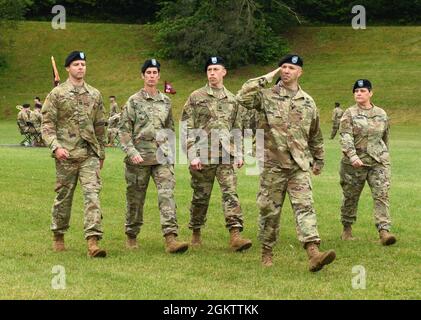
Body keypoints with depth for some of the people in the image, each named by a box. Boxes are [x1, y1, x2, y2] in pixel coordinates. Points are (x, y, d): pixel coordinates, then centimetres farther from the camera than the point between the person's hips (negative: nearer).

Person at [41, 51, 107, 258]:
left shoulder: (95, 95, 11)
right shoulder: (57, 94, 0)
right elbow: (47, 124, -4)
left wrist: (101, 153, 20)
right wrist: (55, 147, -18)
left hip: (90, 155, 2)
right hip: (66, 155, -2)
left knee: (92, 195, -11)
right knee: (63, 196, 8)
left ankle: (93, 242, -17)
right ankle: (58, 237, 26)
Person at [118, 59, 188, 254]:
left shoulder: (165, 101, 12)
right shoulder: (134, 102, -1)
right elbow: (123, 130, -4)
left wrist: (169, 149, 17)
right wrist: (132, 152, -14)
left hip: (162, 157, 3)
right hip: (139, 157, -2)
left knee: (167, 194, -13)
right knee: (135, 199, 7)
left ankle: (171, 238, -20)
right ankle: (131, 237, 24)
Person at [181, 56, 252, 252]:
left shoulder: (232, 100, 12)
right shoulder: (196, 97, 0)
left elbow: (237, 129, 20)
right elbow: (186, 129, -4)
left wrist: (238, 154, 12)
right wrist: (192, 155, -11)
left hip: (226, 156, 2)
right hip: (203, 156, -2)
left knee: (231, 193, -11)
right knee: (201, 197, 7)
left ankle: (235, 235, -17)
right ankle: (196, 233, 23)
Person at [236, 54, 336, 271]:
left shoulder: (307, 102, 12)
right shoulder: (266, 96, 1)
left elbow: (315, 135, 22)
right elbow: (242, 97, -19)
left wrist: (318, 160, 26)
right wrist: (266, 79, -10)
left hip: (300, 166, 2)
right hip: (273, 165, -1)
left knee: (305, 207, -11)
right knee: (269, 209, 6)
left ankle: (314, 254, -22)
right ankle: (267, 252, 22)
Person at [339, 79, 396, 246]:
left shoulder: (381, 114, 9)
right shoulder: (349, 114, -3)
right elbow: (345, 137, -16)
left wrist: (384, 155, 22)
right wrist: (352, 156, -30)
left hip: (379, 162, 2)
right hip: (354, 163, -2)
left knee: (381, 195, -11)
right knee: (351, 196, 9)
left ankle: (384, 231, -17)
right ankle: (347, 229, 26)